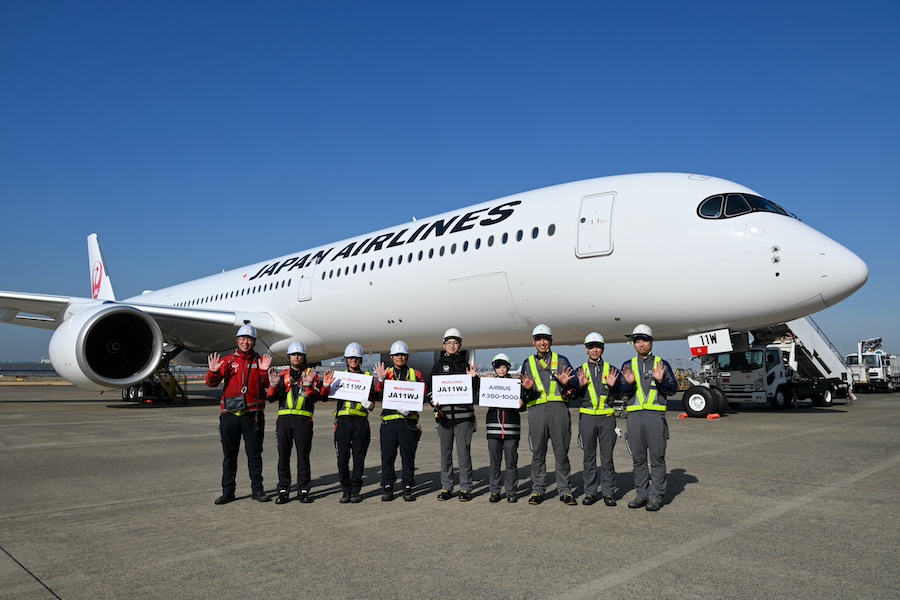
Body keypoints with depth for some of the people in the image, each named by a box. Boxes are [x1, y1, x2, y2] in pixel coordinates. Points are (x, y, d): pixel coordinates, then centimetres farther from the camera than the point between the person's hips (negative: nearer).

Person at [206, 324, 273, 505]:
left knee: (254, 454, 6)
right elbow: (211, 383, 3)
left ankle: (257, 490, 14)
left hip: (253, 414, -1)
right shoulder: (227, 361, 9)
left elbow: (267, 385, -1)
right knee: (229, 455, 7)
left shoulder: (260, 361, 7)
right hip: (230, 414, 1)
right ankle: (228, 491, 16)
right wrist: (213, 371, -16)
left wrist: (264, 371, -18)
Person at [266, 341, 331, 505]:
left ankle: (303, 490, 10)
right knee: (283, 456, 4)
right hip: (284, 418, 2)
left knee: (303, 455, 2)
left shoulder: (311, 374, 9)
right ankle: (283, 491, 12)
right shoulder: (282, 375, 14)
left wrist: (308, 384, -21)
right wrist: (273, 385, -13)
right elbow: (271, 398, 6)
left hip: (303, 419, -2)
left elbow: (315, 397, -4)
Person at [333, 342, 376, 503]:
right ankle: (346, 490, 10)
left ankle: (356, 491, 11)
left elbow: (372, 402, 11)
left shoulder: (367, 377, 11)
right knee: (342, 457, -1)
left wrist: (369, 404, -11)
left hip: (361, 421, 0)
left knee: (359, 457, 1)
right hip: (343, 419, 1)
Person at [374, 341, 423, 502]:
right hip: (389, 420, 0)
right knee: (387, 455, 2)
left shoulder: (416, 375, 11)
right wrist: (380, 380, -18)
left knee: (408, 455, 3)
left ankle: (408, 488, 13)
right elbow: (379, 395, -1)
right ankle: (387, 488, 13)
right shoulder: (386, 373, 11)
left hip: (409, 420, 0)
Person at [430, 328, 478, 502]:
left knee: (463, 453, -2)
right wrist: (433, 401, -4)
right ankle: (446, 487, 18)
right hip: (443, 414, 2)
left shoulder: (466, 365, 7)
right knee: (445, 452, 8)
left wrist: (471, 379, -15)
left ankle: (465, 488, 9)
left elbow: (473, 391, 4)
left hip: (463, 414, -2)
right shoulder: (438, 366, 12)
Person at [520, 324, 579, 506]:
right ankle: (537, 490, 14)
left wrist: (566, 383, -17)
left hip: (558, 408, -1)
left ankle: (565, 491, 12)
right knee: (538, 452, 5)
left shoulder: (561, 360, 13)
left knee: (561, 451, 3)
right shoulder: (528, 364, 16)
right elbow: (523, 392, 11)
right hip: (536, 410, 1)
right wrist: (527, 388, -12)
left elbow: (575, 382, 5)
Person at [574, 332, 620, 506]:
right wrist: (581, 386, -13)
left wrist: (612, 386, -14)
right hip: (587, 417, 0)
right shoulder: (580, 371, 8)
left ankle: (608, 492, 12)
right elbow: (575, 395, 7)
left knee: (607, 456, 4)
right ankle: (590, 492, 14)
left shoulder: (611, 369, 8)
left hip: (606, 417, 0)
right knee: (589, 456, 6)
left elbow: (618, 394, 7)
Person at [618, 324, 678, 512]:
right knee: (638, 459, 7)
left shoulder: (661, 364, 9)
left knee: (657, 458, -2)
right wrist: (629, 383, -12)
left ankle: (656, 496, 4)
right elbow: (622, 392, 9)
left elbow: (673, 389, 5)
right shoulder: (628, 365, 14)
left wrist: (660, 381, -13)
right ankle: (642, 494, 16)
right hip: (634, 415, 3)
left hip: (655, 414, -2)